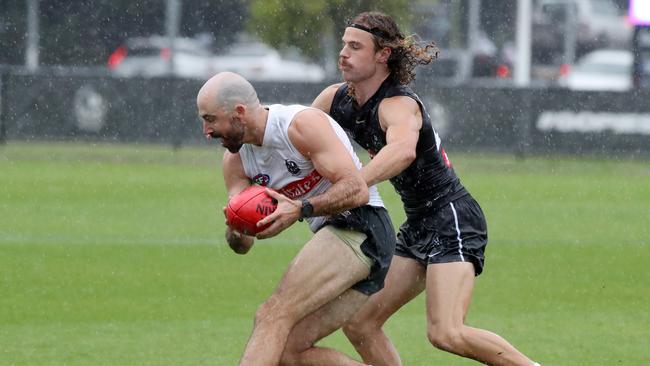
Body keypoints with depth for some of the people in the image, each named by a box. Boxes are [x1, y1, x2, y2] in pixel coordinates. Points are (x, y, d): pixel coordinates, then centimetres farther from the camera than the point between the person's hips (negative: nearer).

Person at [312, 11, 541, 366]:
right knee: (359, 324, 6)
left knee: (446, 334, -23)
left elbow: (403, 150, -44)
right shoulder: (335, 100, 4)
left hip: (452, 220, -9)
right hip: (418, 226, 9)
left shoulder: (398, 104, -22)